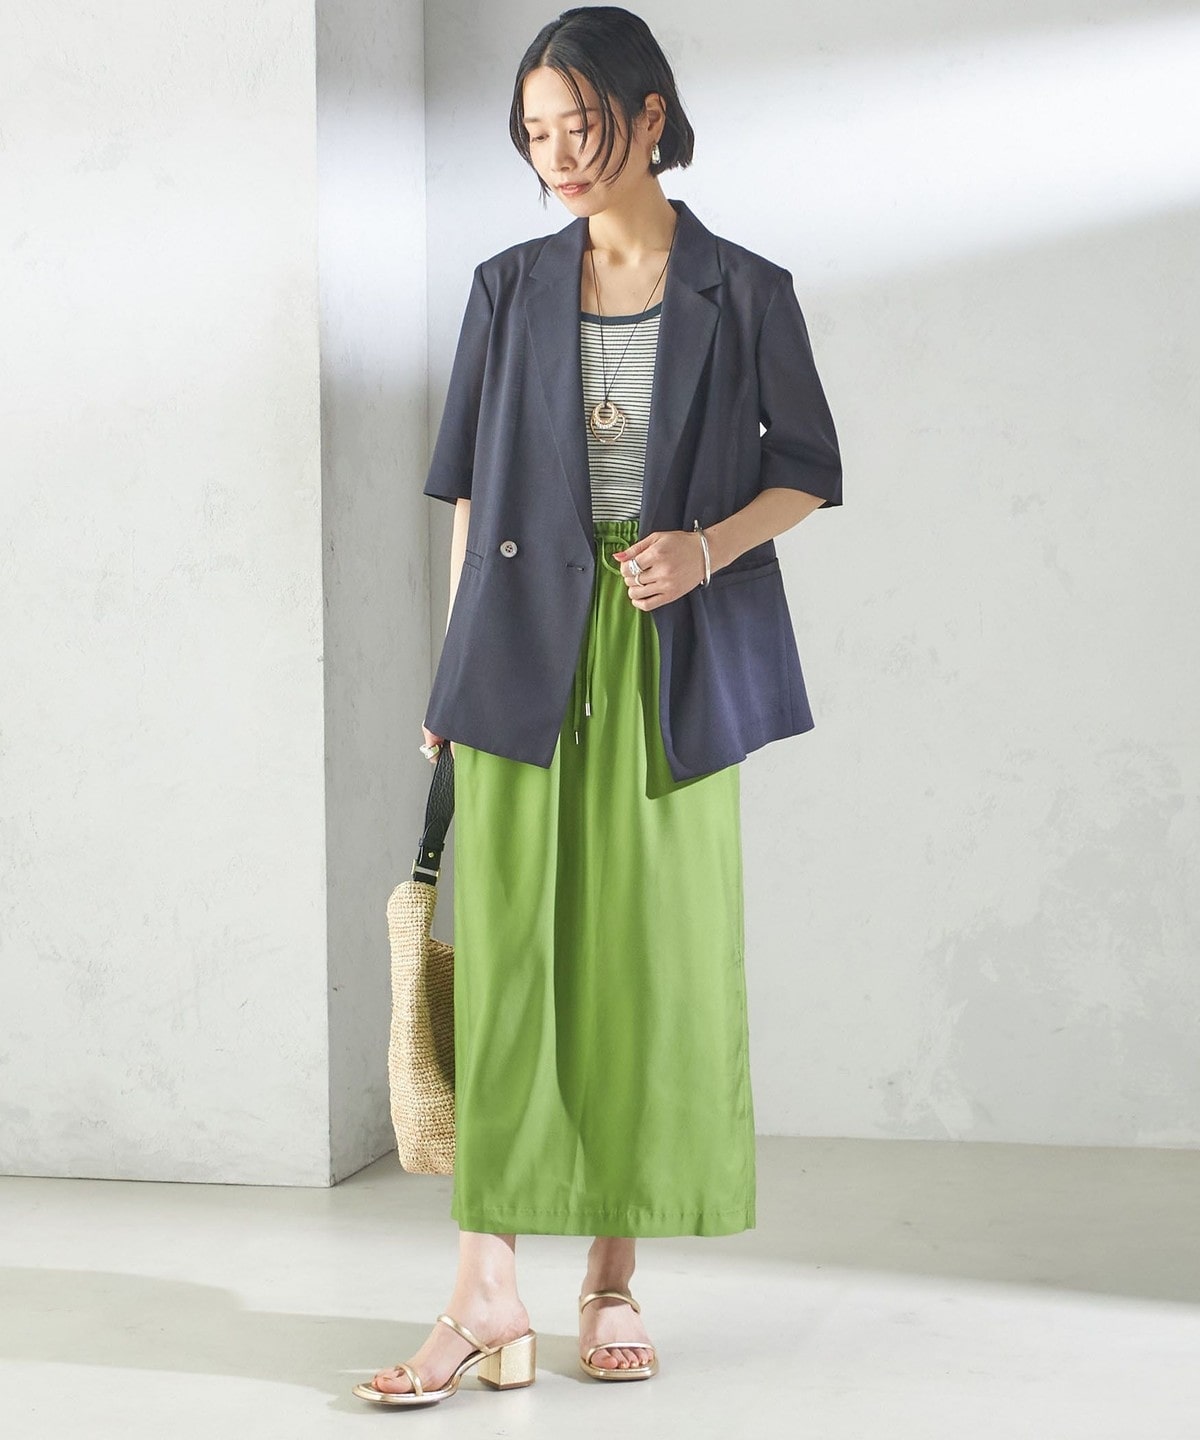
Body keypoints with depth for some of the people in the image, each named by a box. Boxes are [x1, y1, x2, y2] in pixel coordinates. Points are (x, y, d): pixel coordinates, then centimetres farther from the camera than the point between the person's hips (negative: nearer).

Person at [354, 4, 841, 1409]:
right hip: (527, 651, 1)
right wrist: (455, 674, 7)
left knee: (655, 955, 1)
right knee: (504, 948, -6)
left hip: (675, 659, -1)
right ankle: (488, 1292, -3)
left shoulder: (743, 293, 4)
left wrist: (709, 547, -12)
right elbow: (472, 490, 11)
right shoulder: (510, 289, 9)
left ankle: (614, 1279, 13)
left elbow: (809, 472, 7)